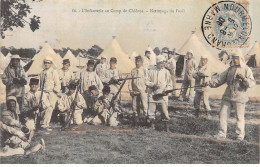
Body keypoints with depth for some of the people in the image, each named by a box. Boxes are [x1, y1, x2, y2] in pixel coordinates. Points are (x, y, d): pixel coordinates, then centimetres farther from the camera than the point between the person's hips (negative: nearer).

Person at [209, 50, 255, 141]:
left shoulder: (246, 70, -1)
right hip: (227, 96, 4)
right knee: (223, 114, 3)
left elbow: (252, 83, -12)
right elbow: (220, 79, 11)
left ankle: (240, 135, 17)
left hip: (239, 97, -4)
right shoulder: (230, 69, 12)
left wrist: (243, 78, -29)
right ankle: (222, 133, 13)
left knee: (240, 116, 2)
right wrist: (211, 83, -2)